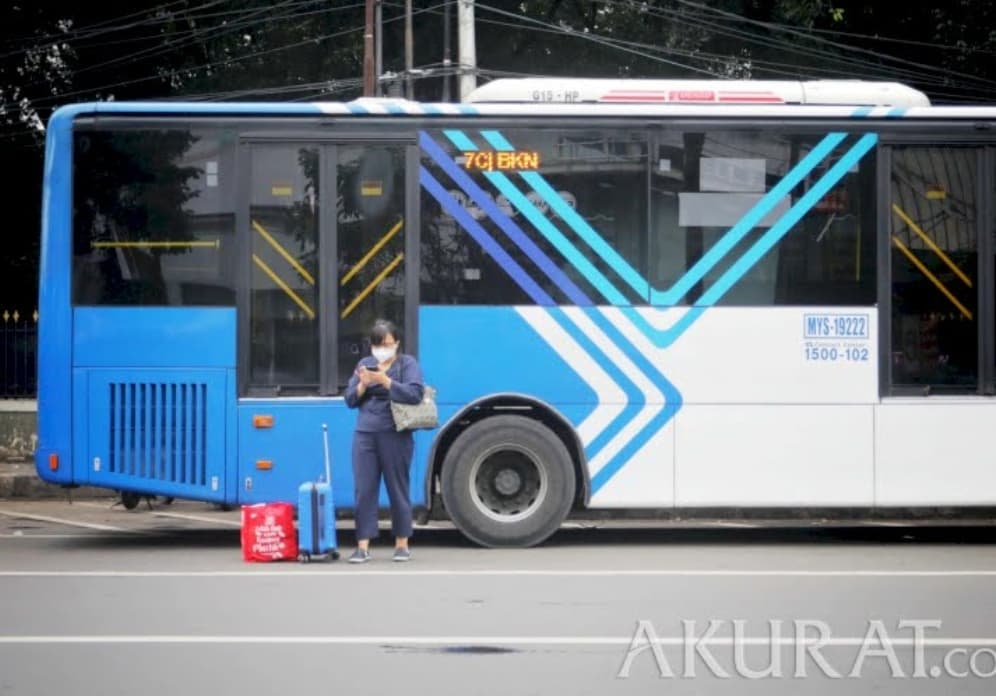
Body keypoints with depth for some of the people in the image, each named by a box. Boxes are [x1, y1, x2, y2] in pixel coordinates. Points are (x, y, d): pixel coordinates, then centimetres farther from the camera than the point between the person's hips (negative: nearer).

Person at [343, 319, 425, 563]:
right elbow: (350, 400, 11)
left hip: (395, 436, -3)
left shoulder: (407, 363, 2)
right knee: (364, 490, -1)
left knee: (397, 489, 4)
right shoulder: (364, 364, 14)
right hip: (365, 435, 3)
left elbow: (415, 393, -13)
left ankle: (402, 544, 13)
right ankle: (362, 546, 1)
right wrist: (363, 384, -9)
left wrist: (385, 381, -21)